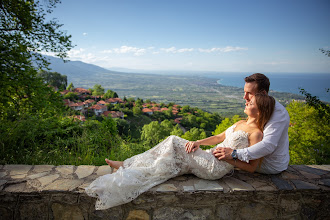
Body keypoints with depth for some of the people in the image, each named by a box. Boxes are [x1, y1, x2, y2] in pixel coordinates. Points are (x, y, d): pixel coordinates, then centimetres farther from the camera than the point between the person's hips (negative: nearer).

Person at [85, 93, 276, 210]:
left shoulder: (256, 133, -11)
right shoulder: (241, 124, 16)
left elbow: (252, 167, -13)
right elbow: (218, 138, 16)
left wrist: (229, 158, -18)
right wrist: (197, 143, 2)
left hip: (217, 168, -8)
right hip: (210, 158, 8)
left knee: (175, 144, -16)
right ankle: (129, 165, -1)